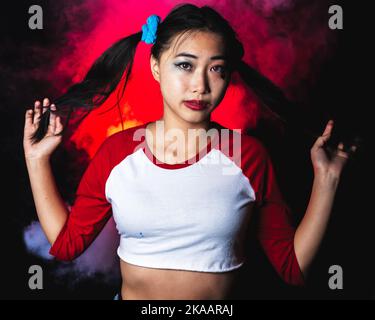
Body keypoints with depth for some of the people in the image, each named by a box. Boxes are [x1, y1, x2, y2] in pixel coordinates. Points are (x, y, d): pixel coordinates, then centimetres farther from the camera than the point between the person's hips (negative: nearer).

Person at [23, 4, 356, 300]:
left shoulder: (248, 154, -13)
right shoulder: (116, 150, -10)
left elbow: (293, 268, -10)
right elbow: (65, 242, -2)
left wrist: (326, 179, -18)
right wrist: (37, 160, -6)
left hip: (219, 307, 0)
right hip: (130, 295, 1)